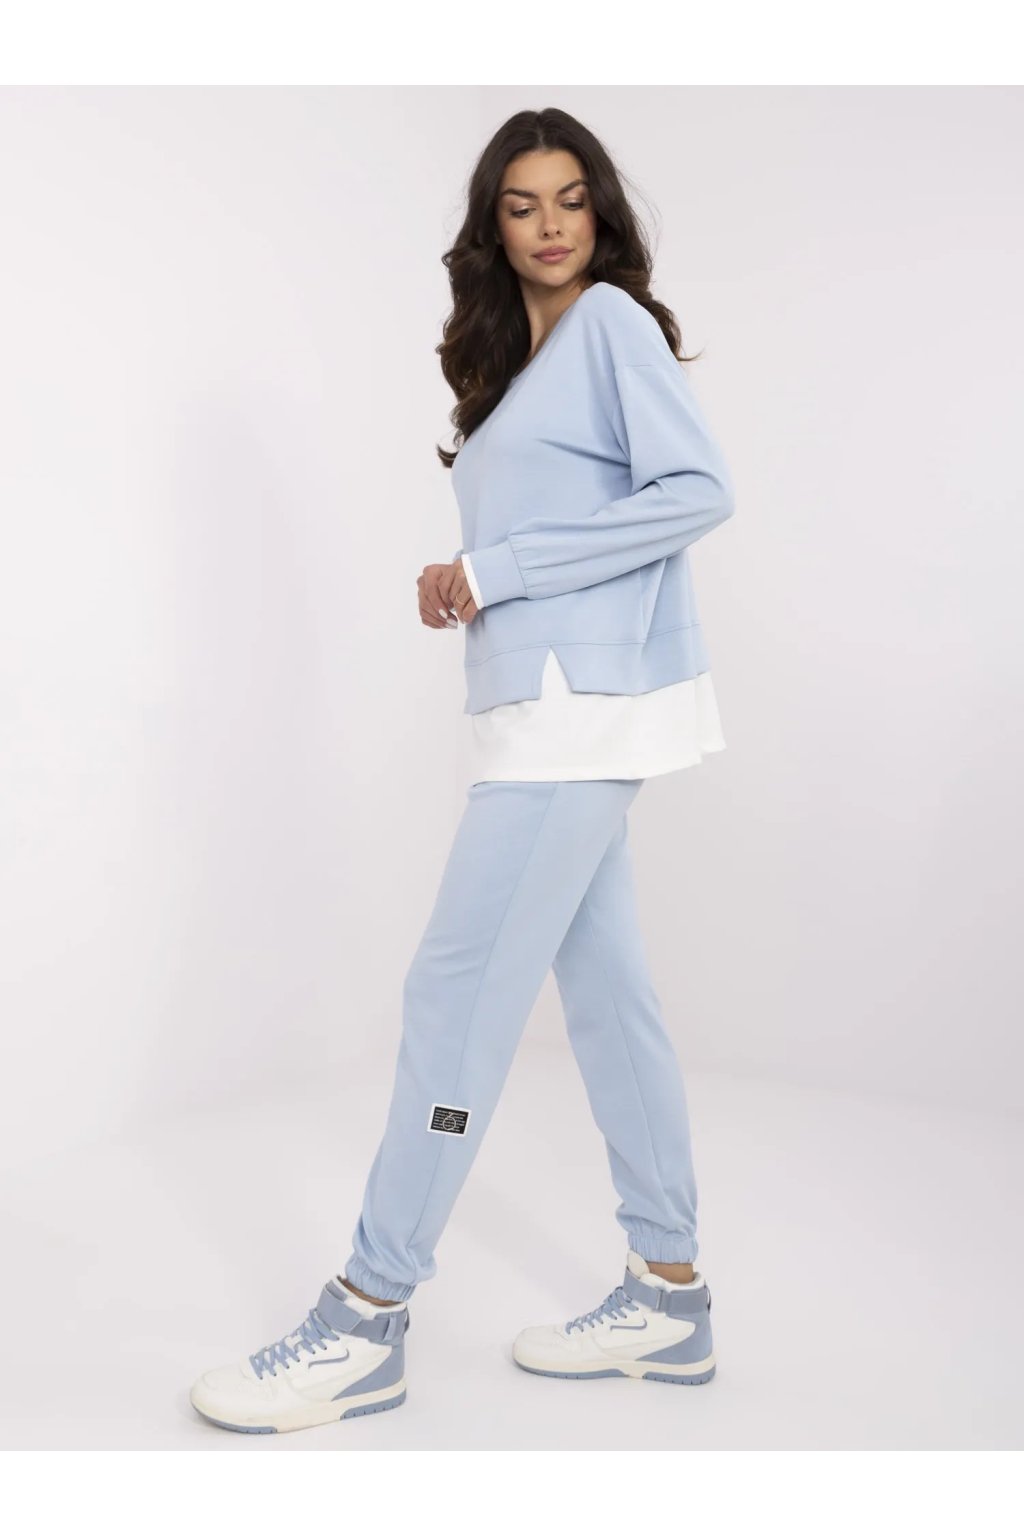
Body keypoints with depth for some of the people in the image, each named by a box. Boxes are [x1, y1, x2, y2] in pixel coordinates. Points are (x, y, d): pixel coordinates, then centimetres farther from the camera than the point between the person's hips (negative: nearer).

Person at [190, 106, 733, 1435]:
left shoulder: (612, 320, -2)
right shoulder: (513, 354, 22)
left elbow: (697, 490, -15)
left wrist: (498, 570, -14)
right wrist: (465, 584, -1)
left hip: (589, 694, -9)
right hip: (548, 702, 9)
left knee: (460, 988, -8)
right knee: (605, 988, 9)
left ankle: (369, 1320, 1)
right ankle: (669, 1297, 18)